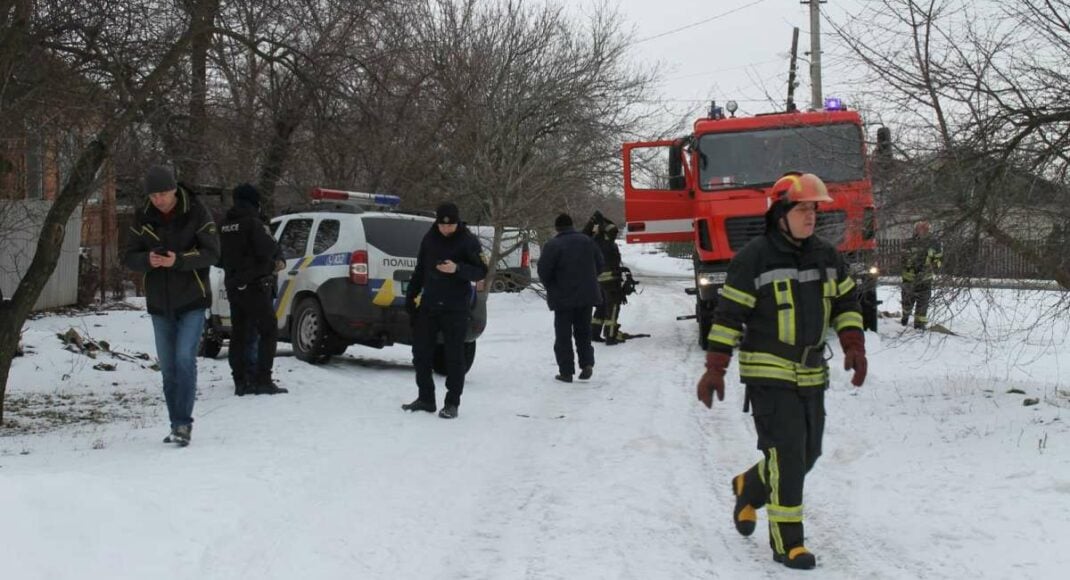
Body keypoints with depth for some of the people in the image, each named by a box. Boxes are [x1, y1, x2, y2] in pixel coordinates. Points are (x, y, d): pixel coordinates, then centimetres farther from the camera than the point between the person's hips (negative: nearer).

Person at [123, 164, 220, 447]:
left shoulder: (196, 214, -9)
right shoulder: (143, 219, 2)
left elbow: (212, 253, -12)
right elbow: (129, 256, 2)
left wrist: (178, 260, -27)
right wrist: (147, 260, -20)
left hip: (192, 302, -4)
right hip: (159, 305, 4)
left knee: (185, 359, -15)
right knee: (168, 368, 9)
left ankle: (183, 423, -10)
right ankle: (177, 424, 18)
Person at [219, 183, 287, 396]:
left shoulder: (225, 226, 12)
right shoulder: (253, 223, -13)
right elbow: (268, 250, -20)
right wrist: (275, 250, -1)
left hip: (234, 286, 8)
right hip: (254, 285, -8)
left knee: (238, 334, 10)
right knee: (268, 331, -3)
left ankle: (241, 381, 10)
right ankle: (263, 380, -10)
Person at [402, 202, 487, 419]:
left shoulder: (468, 241, -7)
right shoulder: (429, 238, 8)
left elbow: (481, 271, -11)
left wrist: (457, 269, -27)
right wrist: (411, 295, 17)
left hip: (455, 308, -5)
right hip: (429, 304, 5)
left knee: (454, 355, -2)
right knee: (421, 351, 7)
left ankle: (452, 403, 5)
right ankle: (425, 398, 18)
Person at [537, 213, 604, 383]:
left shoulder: (552, 245, -14)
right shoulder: (587, 241, 2)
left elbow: (543, 270, -13)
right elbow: (600, 264, 8)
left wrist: (551, 287, 6)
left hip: (563, 298, -4)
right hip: (586, 295, 4)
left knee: (563, 335, 5)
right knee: (583, 331, 17)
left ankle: (566, 371, 4)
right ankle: (587, 363, 2)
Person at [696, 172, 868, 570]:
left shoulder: (826, 256, 6)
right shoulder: (753, 258, -12)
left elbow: (846, 304, 14)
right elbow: (728, 315, -10)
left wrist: (854, 348, -1)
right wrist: (714, 370, -12)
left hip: (811, 373, 7)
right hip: (769, 373, -6)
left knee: (808, 452, 12)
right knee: (786, 453, -11)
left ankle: (750, 488, 39)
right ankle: (786, 541, -1)